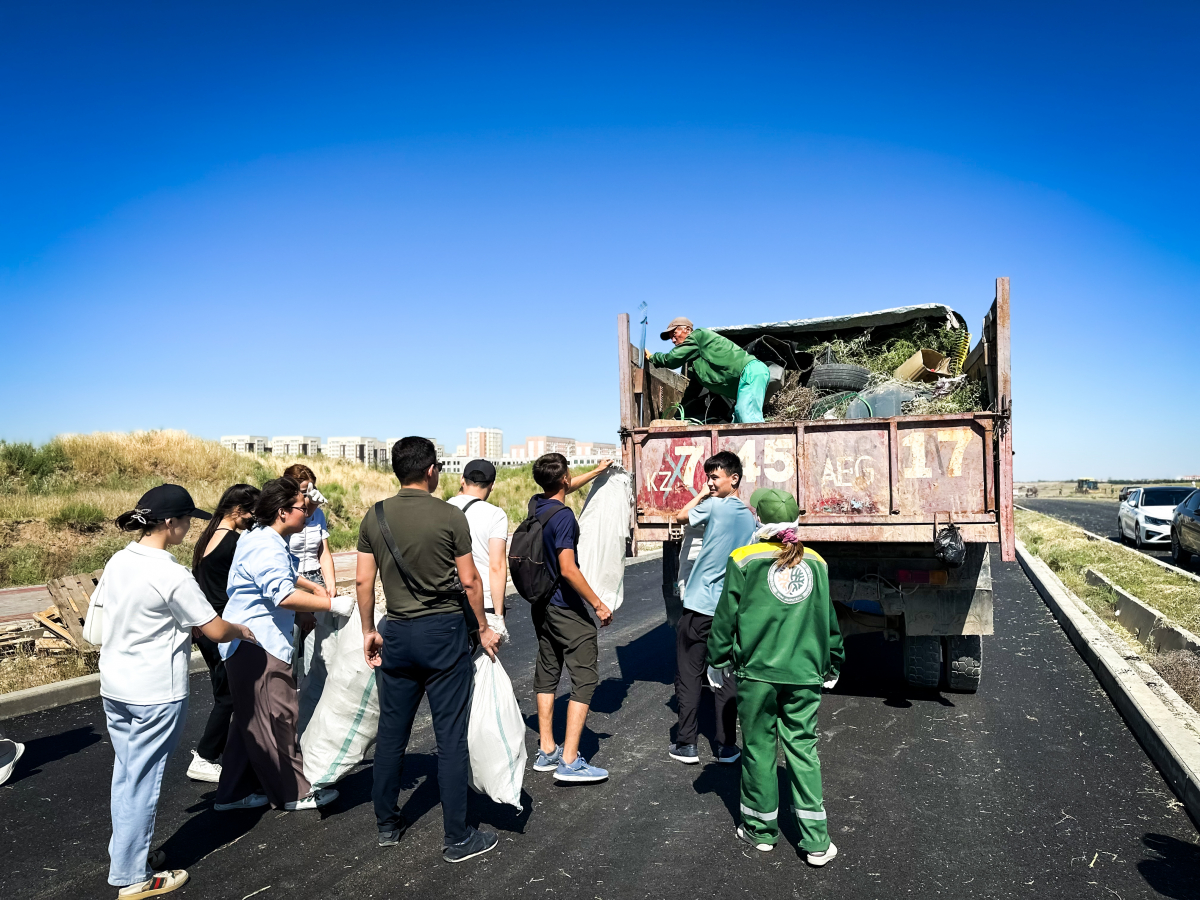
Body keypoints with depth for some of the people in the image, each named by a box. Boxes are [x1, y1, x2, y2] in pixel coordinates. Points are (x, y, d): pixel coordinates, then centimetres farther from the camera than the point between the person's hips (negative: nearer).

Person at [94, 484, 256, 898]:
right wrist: (244, 631, 4)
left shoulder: (118, 561, 1)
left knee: (126, 773, 20)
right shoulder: (172, 576, -21)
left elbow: (96, 618, 12)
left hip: (114, 687, 8)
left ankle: (124, 852, 35)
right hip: (155, 694, -8)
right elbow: (216, 630, -15)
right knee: (141, 781, 5)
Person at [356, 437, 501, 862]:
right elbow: (469, 580, -8)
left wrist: (368, 630, 13)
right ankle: (457, 839, 12)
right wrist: (483, 627, 4)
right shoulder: (450, 516, -11)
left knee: (391, 731, 16)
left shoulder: (375, 516, 0)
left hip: (397, 633, 4)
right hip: (444, 633, -4)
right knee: (450, 737, 3)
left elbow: (363, 580, 2)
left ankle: (387, 824, 30)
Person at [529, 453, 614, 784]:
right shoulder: (563, 516, -21)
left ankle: (546, 750, 21)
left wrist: (596, 471, 39)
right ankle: (569, 761, -6)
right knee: (585, 678, -4)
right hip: (567, 608, -9)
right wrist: (598, 604, -18)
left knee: (546, 674, 14)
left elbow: (563, 490, 28)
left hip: (542, 605, 9)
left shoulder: (536, 505, 5)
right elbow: (568, 569, -26)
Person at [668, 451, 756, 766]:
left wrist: (702, 494, 12)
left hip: (699, 605, -5)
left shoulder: (714, 506, -11)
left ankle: (686, 745, 10)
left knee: (689, 675, 5)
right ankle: (726, 746, 15)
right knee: (726, 677, 11)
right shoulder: (751, 517, 8)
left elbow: (682, 516, 5)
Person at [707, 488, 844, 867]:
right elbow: (829, 620, 13)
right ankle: (816, 842, 10)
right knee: (803, 750, 8)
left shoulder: (743, 561, -6)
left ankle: (761, 829, 26)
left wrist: (717, 661, 10)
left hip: (756, 671, -3)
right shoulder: (816, 563, 5)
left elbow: (726, 618, -2)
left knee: (758, 747, 11)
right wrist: (832, 665, 26)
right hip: (804, 674, 3)